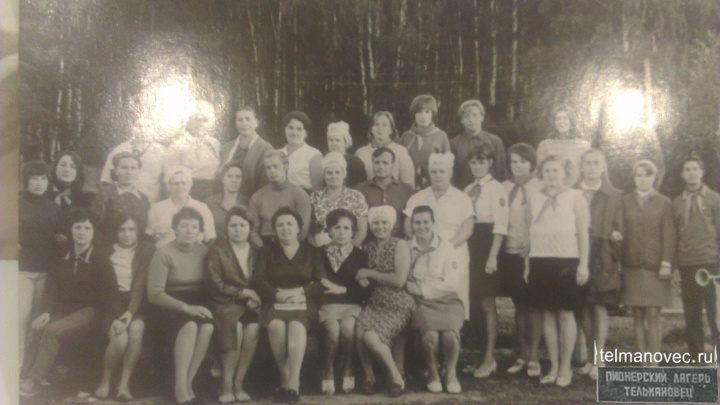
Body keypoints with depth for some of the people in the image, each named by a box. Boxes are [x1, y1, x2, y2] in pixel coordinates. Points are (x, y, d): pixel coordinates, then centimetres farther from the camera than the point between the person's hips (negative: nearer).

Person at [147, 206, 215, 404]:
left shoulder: (203, 251, 4)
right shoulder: (164, 253, -9)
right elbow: (154, 294, -14)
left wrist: (203, 305, -13)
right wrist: (185, 307, -23)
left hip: (195, 304, 4)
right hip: (168, 306, -4)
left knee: (208, 326, -30)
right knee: (189, 326, -35)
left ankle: (187, 382, -20)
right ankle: (180, 386, -25)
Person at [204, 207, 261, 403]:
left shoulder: (256, 251, 14)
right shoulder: (217, 250, 4)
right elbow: (215, 285, -4)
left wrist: (252, 298, -10)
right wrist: (242, 292, -10)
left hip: (250, 303, 3)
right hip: (226, 303, -2)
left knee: (253, 329, -30)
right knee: (236, 329, -33)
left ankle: (239, 383, -19)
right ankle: (227, 384, -21)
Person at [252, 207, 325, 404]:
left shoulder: (311, 252, 15)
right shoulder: (266, 251, 16)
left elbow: (322, 283, 4)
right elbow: (257, 281, 3)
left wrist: (301, 291, -15)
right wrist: (277, 293, -15)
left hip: (303, 304, 0)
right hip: (275, 303, 1)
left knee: (297, 327, -35)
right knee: (276, 326, -35)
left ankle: (292, 382, -41)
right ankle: (286, 379, -27)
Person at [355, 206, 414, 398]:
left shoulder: (400, 245, -5)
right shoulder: (368, 247, 12)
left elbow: (399, 280, -15)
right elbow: (363, 277, 17)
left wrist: (370, 273, -10)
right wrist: (362, 279, -5)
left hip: (398, 305, -4)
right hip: (375, 302, 5)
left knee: (371, 337, -28)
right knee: (359, 331, -27)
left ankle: (395, 375, -4)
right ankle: (368, 375, -3)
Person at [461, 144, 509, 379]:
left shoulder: (497, 189, -6)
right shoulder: (467, 190, 12)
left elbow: (500, 225, -11)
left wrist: (493, 256, -17)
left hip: (487, 247, -6)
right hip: (470, 247, 6)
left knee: (487, 303, 0)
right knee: (473, 303, 9)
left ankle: (489, 358, 10)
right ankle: (483, 354, 21)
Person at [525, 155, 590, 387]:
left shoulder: (575, 198, 1)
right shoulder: (534, 200, 11)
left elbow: (583, 233, -1)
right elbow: (530, 234, 12)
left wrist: (583, 264, -7)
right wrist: (528, 264, 8)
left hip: (566, 261, -3)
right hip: (540, 262, 3)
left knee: (565, 314, 0)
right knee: (548, 314, 6)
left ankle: (565, 368, 10)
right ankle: (553, 366, 16)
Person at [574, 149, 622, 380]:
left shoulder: (613, 196, 5)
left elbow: (619, 229, 3)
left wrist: (617, 255, -7)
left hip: (602, 258, -2)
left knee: (599, 306, -4)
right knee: (582, 307, 6)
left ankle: (599, 360, 1)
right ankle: (591, 356, 20)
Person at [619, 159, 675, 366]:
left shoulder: (664, 203, 7)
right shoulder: (624, 201, 10)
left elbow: (669, 234, 2)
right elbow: (622, 229, 10)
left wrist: (666, 263, -7)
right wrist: (618, 235, -13)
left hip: (655, 267, -1)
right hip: (632, 266, 1)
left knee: (653, 316, -4)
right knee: (638, 316, 3)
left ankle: (653, 362, 1)